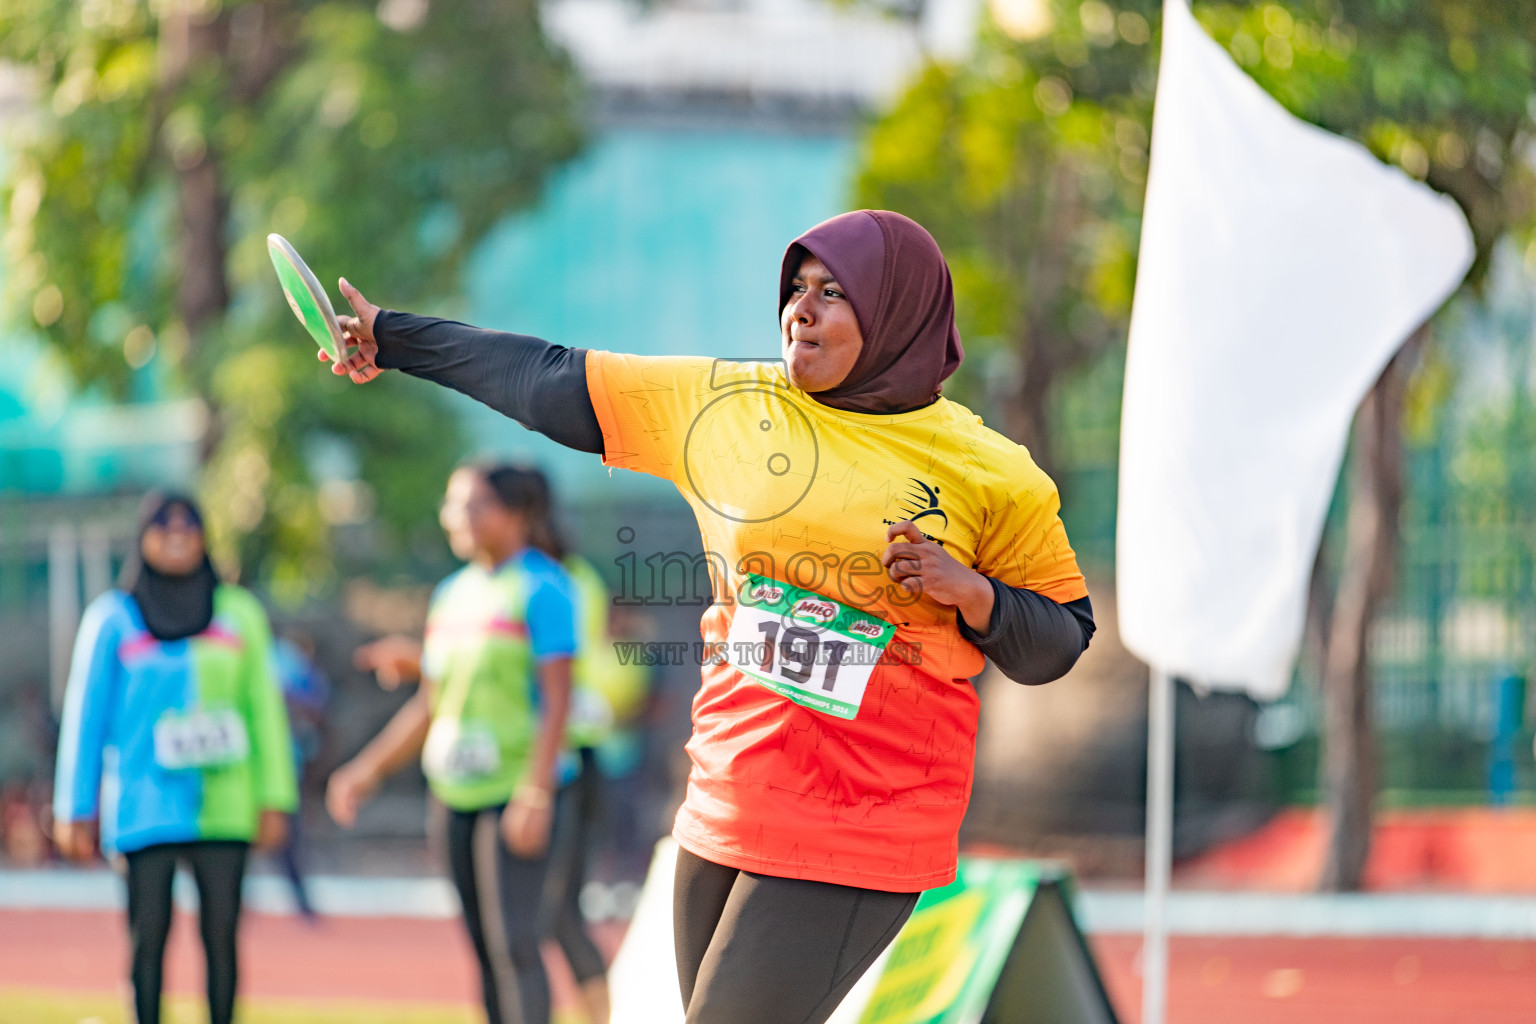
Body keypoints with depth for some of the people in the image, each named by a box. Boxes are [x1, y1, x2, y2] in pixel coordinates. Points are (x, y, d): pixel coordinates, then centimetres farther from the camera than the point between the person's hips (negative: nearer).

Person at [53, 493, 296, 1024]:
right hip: (145, 808, -2)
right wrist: (76, 810, 4)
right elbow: (85, 715, 6)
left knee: (221, 933, -1)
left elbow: (265, 708, 11)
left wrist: (275, 798, 6)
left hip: (222, 804, 2)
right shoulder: (113, 618, 4)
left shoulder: (238, 613, 10)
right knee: (149, 935, -2)